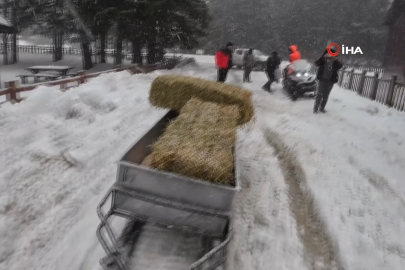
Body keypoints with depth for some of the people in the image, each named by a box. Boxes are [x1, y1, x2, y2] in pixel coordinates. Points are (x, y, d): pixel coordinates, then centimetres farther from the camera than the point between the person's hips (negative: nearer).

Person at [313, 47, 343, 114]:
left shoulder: (335, 62, 4)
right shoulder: (323, 60, -2)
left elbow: (340, 66, -13)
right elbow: (316, 63, -18)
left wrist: (336, 60, -29)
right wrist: (323, 57, -30)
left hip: (330, 81, 3)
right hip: (322, 79, -3)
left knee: (326, 95, 9)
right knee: (319, 94, -4)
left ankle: (322, 108, 19)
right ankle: (315, 108, 3)